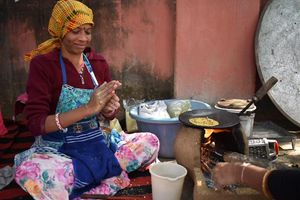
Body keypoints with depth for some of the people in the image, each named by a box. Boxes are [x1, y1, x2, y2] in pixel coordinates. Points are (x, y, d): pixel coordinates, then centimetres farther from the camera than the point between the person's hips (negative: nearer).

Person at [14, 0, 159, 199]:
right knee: (31, 171, -36)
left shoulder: (98, 62, 2)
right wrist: (88, 108, -28)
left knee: (150, 141, -12)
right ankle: (108, 169, -15)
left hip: (96, 142, 5)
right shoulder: (42, 64, -11)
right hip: (56, 147, -5)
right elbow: (36, 123, -18)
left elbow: (111, 114, 8)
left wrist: (110, 107, -18)